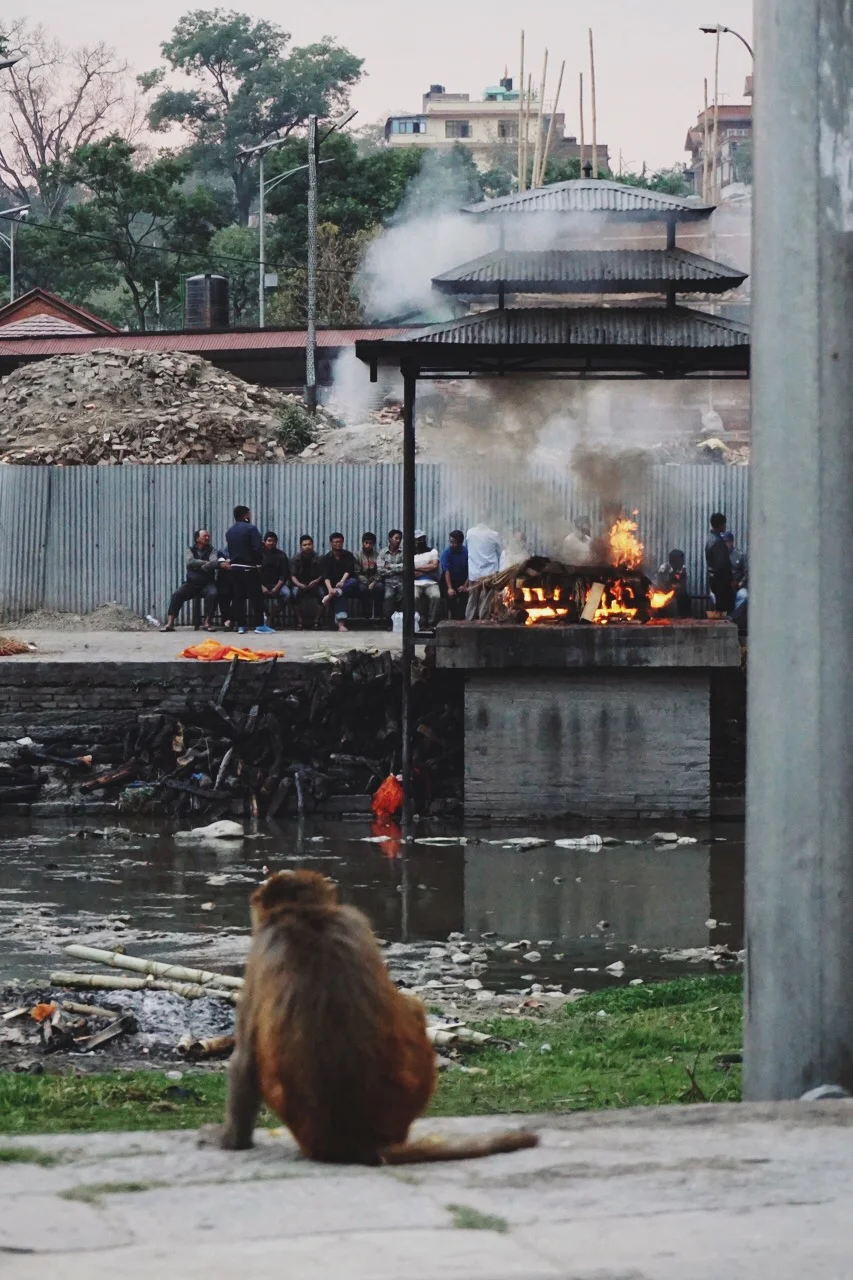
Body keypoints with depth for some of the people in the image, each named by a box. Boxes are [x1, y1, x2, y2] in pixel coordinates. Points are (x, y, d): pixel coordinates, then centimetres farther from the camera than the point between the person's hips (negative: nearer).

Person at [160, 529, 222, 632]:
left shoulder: (211, 550, 5)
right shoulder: (191, 550, 8)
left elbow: (214, 562, -15)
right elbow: (190, 562, -14)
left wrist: (199, 566, -23)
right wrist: (206, 563, -19)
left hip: (207, 583, -1)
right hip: (191, 583, 1)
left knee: (212, 594, -32)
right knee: (176, 594, -21)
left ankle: (207, 623, -23)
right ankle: (170, 623, -22)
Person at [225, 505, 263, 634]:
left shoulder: (230, 531, 11)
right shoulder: (251, 529, -9)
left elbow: (230, 550, 12)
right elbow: (257, 549, -13)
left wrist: (232, 561, 14)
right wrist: (258, 562, -1)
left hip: (235, 567, 6)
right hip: (249, 568, -6)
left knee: (238, 596, 6)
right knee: (255, 596, 1)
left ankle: (241, 625, 4)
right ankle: (259, 624, -1)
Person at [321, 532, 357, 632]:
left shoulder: (348, 555, 7)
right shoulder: (326, 558, 5)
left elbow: (349, 570, -10)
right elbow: (326, 576, -9)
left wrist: (342, 581, -32)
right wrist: (330, 588, -29)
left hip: (346, 584, 1)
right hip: (334, 585, -1)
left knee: (354, 582, -35)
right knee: (340, 596, -37)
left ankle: (332, 595, -45)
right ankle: (341, 623, -51)